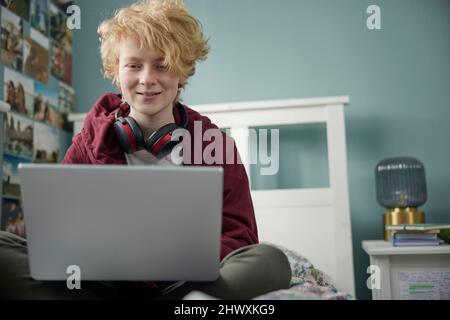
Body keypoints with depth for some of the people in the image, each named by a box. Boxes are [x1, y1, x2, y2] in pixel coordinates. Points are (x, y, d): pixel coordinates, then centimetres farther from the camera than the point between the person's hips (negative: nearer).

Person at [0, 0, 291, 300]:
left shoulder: (215, 142, 4)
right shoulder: (89, 142, 8)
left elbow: (237, 238, -1)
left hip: (183, 284, 0)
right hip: (106, 283, 1)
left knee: (270, 260, -31)